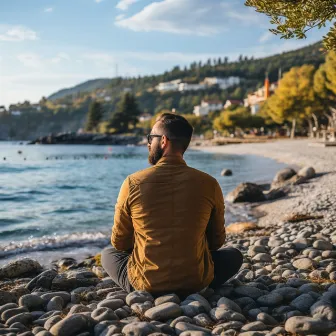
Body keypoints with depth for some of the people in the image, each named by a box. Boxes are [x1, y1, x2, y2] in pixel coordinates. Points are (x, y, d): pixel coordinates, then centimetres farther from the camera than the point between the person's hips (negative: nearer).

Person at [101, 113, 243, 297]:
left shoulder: (133, 183, -11)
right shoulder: (208, 184, -8)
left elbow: (119, 243, 1)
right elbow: (216, 241, 5)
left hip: (144, 284, 0)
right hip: (196, 282, 0)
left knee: (108, 253, 30)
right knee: (233, 255, 28)